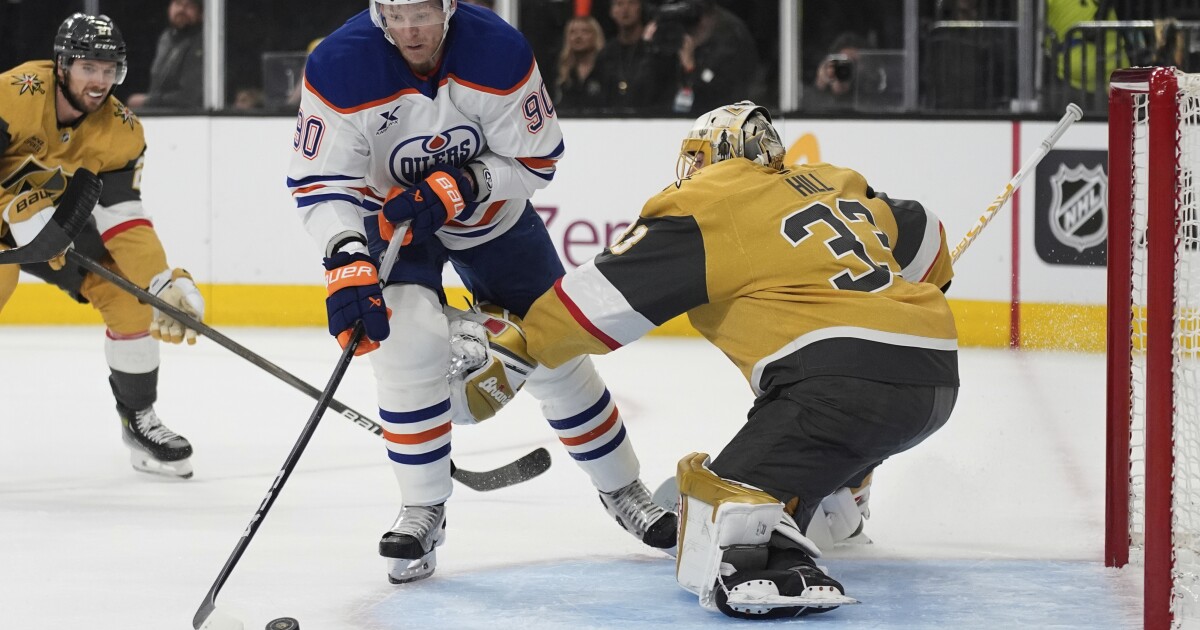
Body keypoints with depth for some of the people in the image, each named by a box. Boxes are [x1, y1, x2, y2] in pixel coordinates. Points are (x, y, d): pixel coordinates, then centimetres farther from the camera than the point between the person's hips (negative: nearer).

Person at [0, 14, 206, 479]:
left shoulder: (120, 132, -16)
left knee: (131, 300, -6)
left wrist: (164, 282, -28)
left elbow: (126, 225, -17)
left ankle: (139, 420, 12)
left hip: (63, 217, 5)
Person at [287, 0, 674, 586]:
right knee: (410, 341, -24)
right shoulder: (339, 67, -30)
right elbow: (320, 183, -28)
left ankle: (622, 489, 26)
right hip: (392, 217, -1)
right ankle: (422, 511, -8)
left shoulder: (499, 50, -27)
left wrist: (459, 186, -32)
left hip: (493, 215, 1)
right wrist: (347, 263, -42)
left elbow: (535, 160, -17)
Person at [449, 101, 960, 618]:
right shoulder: (835, 186, 23)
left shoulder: (703, 207, 2)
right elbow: (923, 242, 35)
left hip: (847, 376, -8)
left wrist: (510, 349, 7)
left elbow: (601, 298, -1)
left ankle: (774, 568, -42)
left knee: (726, 497, -15)